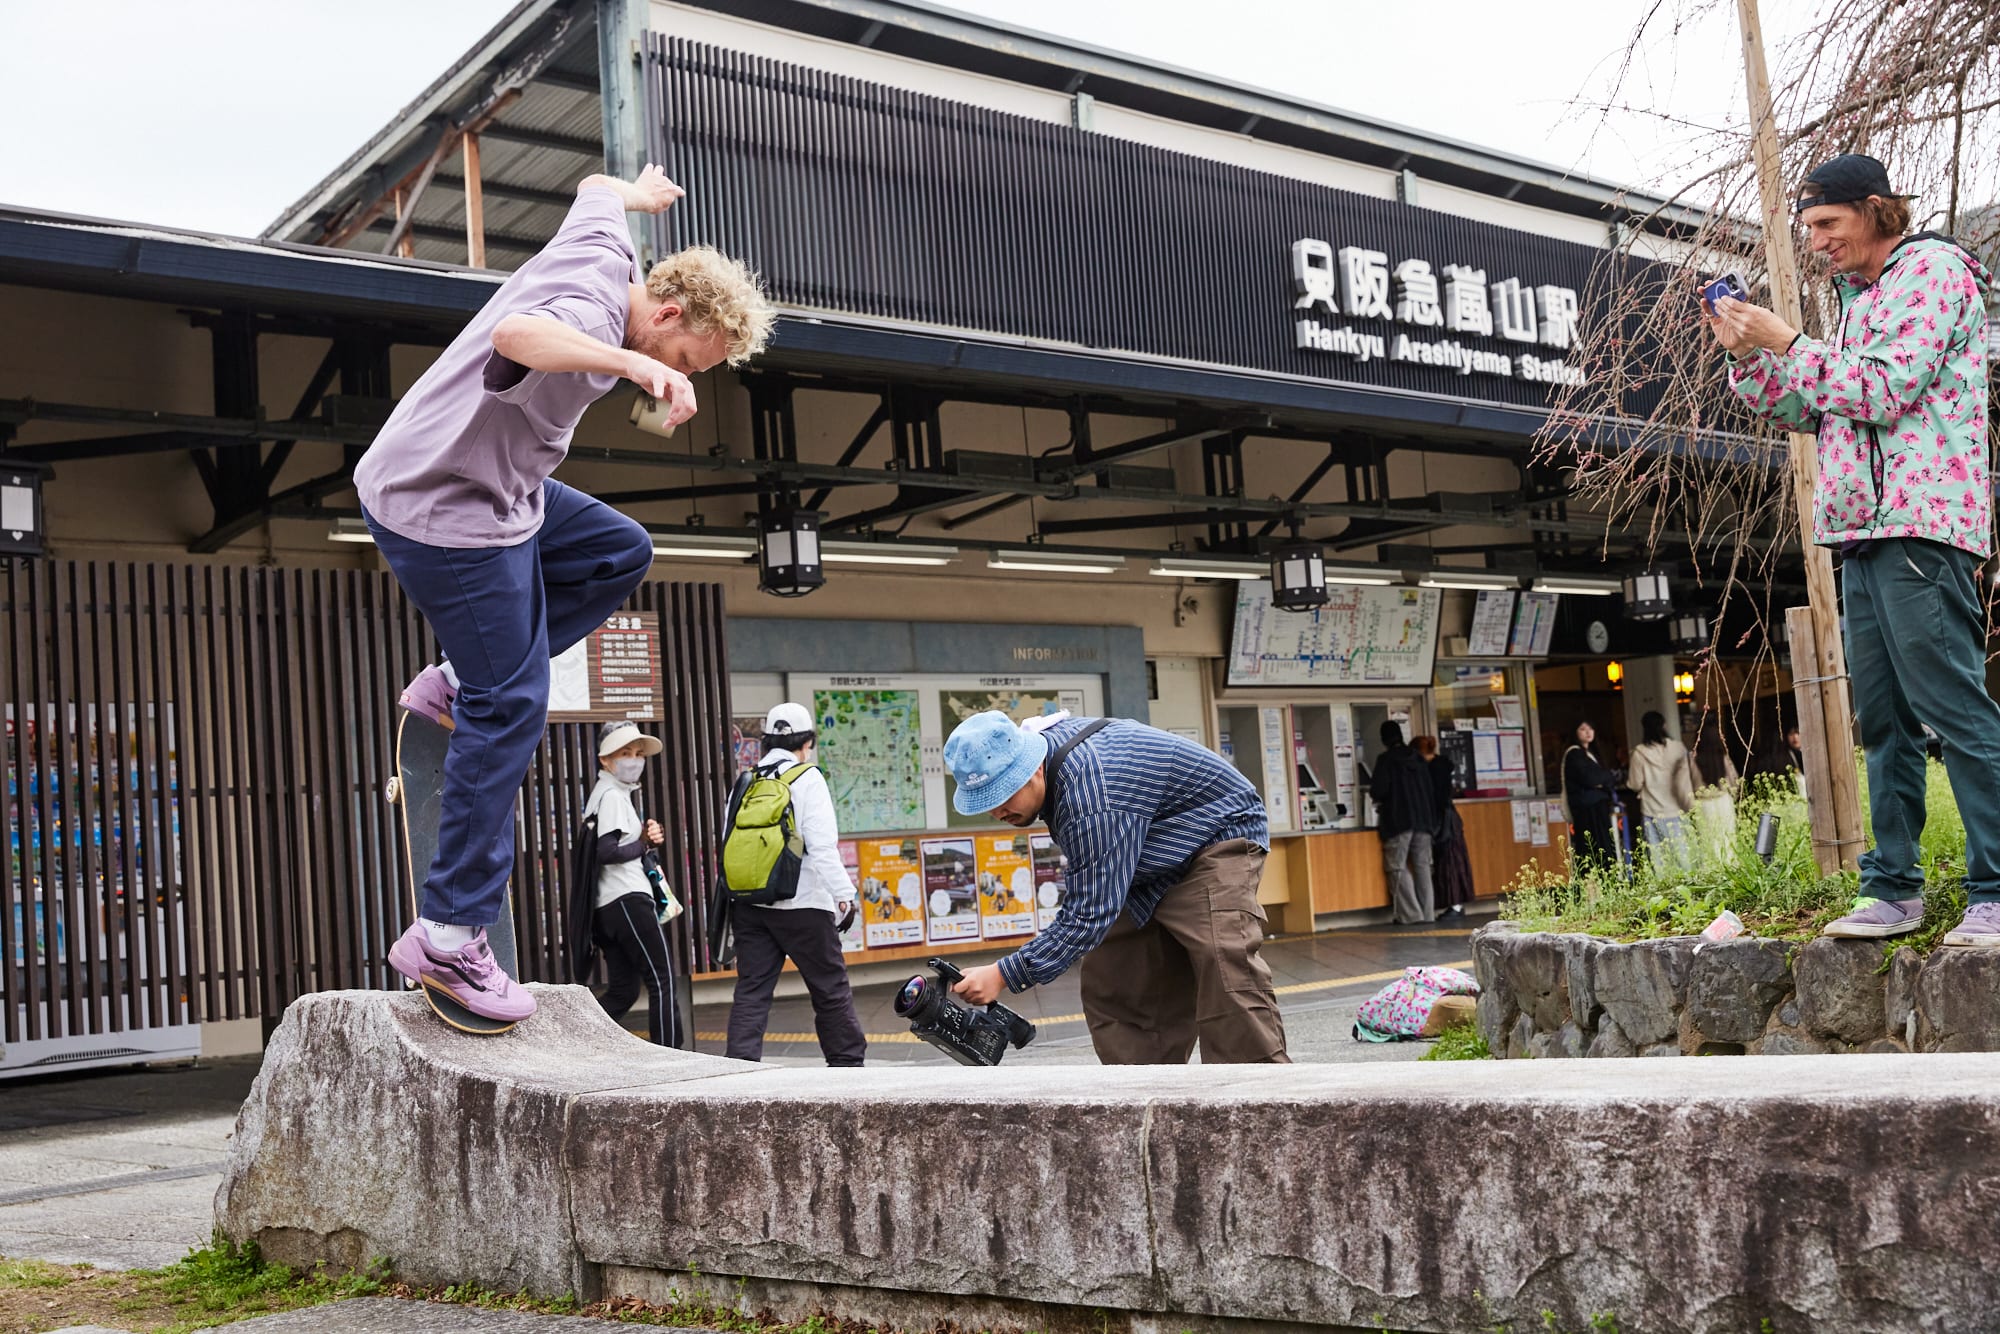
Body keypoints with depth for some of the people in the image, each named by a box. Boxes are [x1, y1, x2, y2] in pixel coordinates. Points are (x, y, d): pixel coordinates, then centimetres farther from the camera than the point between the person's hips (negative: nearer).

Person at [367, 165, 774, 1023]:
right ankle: (448, 937, -6)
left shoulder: (602, 244, -1)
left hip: (488, 485, 10)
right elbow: (517, 334, -52)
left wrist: (638, 192, 45)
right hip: (442, 516, -10)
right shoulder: (593, 316, -28)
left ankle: (458, 682, 18)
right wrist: (633, 363, -62)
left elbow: (596, 190, 24)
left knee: (620, 554, 20)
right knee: (511, 710, -11)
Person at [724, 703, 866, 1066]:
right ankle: (848, 1063, 18)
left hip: (748, 904, 5)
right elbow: (822, 847, -15)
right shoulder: (808, 779, -6)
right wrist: (844, 893, -13)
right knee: (831, 989, 9)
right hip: (801, 903, -5)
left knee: (751, 990, 6)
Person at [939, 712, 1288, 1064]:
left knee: (1226, 966, -30)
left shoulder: (1091, 792, -37)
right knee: (1108, 984, 2)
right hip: (1152, 867, 10)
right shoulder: (1046, 742, -9)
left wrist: (1004, 975, -32)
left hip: (1219, 838, -9)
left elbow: (1089, 913, -34)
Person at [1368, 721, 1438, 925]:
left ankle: (1410, 914, -6)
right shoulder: (1417, 759, 11)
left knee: (1398, 868, 0)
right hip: (1423, 819, 6)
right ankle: (1427, 913, 6)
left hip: (1398, 821, -6)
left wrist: (1375, 796, 10)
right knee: (1422, 866, 8)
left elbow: (1378, 790, -14)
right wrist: (1432, 820, 17)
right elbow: (1431, 790, 12)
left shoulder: (1385, 760, -7)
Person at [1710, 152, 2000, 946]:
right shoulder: (1858, 298, 23)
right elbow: (1807, 410, 23)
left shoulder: (1932, 268, -3)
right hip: (1861, 531, 9)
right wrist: (1745, 354, 10)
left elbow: (1883, 390, -13)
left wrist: (1788, 343, -8)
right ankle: (1894, 890, 11)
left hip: (1921, 523, -9)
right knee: (1883, 721, 7)